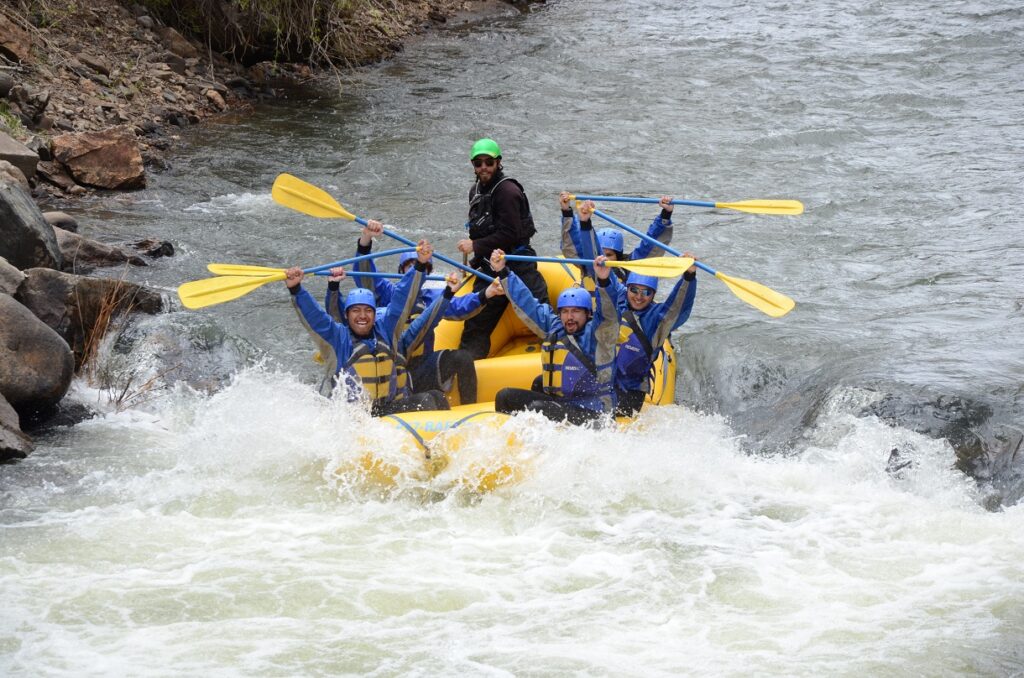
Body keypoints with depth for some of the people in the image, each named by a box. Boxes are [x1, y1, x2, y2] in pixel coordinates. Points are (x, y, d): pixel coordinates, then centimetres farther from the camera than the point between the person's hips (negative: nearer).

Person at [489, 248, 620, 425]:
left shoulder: (597, 333, -7)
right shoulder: (553, 328, 10)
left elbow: (608, 315, -27)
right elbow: (525, 302, 15)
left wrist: (603, 281, -44)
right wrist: (503, 273, 14)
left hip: (591, 413, -7)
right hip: (555, 402, 7)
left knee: (537, 409, -31)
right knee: (505, 397, -4)